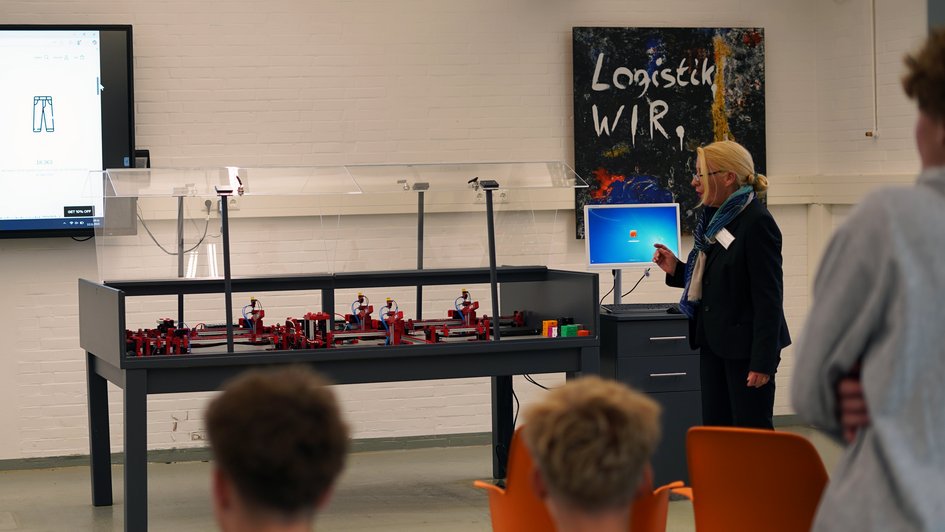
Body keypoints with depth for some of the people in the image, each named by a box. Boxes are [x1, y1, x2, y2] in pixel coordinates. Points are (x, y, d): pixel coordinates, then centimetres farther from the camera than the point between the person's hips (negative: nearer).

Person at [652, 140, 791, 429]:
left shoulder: (757, 223, -15)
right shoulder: (715, 220, 11)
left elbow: (768, 297, -18)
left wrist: (763, 361, -21)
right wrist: (676, 269, 4)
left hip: (746, 348, -9)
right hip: (715, 344, 9)